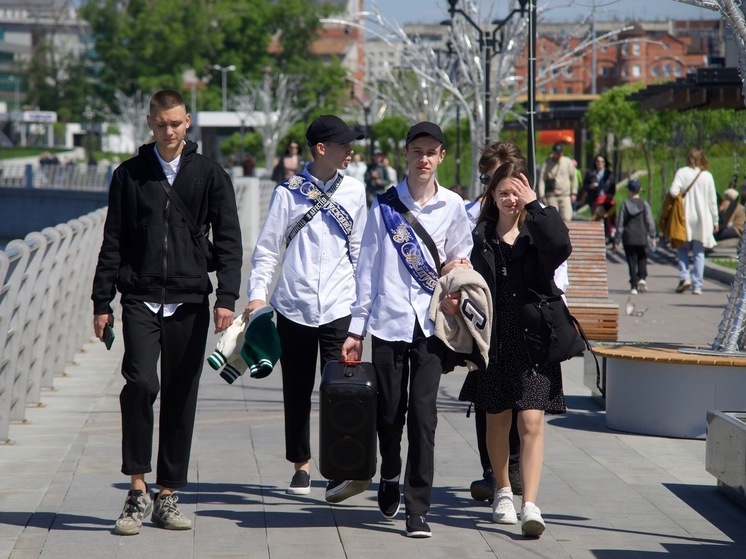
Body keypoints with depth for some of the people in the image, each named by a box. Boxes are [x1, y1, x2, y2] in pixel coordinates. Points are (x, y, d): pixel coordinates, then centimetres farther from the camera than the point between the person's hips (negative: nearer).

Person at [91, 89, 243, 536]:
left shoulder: (210, 175, 6)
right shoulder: (130, 175, 8)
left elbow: (228, 240, 3)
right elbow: (113, 242, 10)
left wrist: (227, 297, -9)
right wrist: (102, 302, 5)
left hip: (190, 304, 1)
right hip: (141, 301, -1)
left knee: (181, 398, 4)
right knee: (141, 384, -18)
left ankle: (168, 497, 12)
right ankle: (138, 490, -8)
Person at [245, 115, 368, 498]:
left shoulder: (354, 192, 7)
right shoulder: (290, 192, 1)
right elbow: (267, 247, 3)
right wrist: (257, 293, -6)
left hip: (338, 306, 0)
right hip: (293, 305, 0)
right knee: (297, 389, 9)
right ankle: (301, 464, 23)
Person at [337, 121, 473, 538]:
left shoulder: (453, 206, 7)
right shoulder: (385, 205, 4)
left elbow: (461, 256, 23)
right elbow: (368, 268, 6)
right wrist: (357, 328, 4)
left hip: (431, 324, 0)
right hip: (388, 320, 0)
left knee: (423, 414, -7)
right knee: (390, 412, 7)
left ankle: (418, 508, -3)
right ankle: (390, 477, 36)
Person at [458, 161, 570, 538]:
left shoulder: (537, 232, 0)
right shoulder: (479, 237, 6)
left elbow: (560, 248, -21)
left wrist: (534, 205, -19)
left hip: (533, 341, -2)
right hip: (493, 341, 2)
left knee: (532, 423, -10)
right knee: (497, 422, 13)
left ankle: (530, 505, -15)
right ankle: (503, 492, 33)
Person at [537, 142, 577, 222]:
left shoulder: (568, 162, 3)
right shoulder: (546, 164, -1)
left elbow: (574, 177, 11)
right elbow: (541, 180, -1)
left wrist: (573, 193, 8)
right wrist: (542, 196, -8)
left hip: (565, 195, 1)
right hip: (552, 196, -1)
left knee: (566, 218, -10)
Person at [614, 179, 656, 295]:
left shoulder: (625, 204, -2)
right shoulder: (644, 204, -1)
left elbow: (620, 223, -1)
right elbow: (650, 221, -2)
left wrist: (618, 238, 4)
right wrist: (652, 237, 5)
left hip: (628, 237, 0)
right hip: (641, 237, 0)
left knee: (632, 262, 3)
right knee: (642, 259, 16)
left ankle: (634, 286, -1)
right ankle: (642, 278, -8)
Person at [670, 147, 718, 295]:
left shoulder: (682, 172, -4)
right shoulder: (707, 176, 1)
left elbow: (673, 191, -17)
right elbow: (713, 201, 4)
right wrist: (715, 221, 12)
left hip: (685, 217, -1)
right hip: (703, 220, 1)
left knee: (682, 248, 13)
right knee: (699, 252, 6)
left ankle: (684, 277, -7)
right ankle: (697, 286, 3)